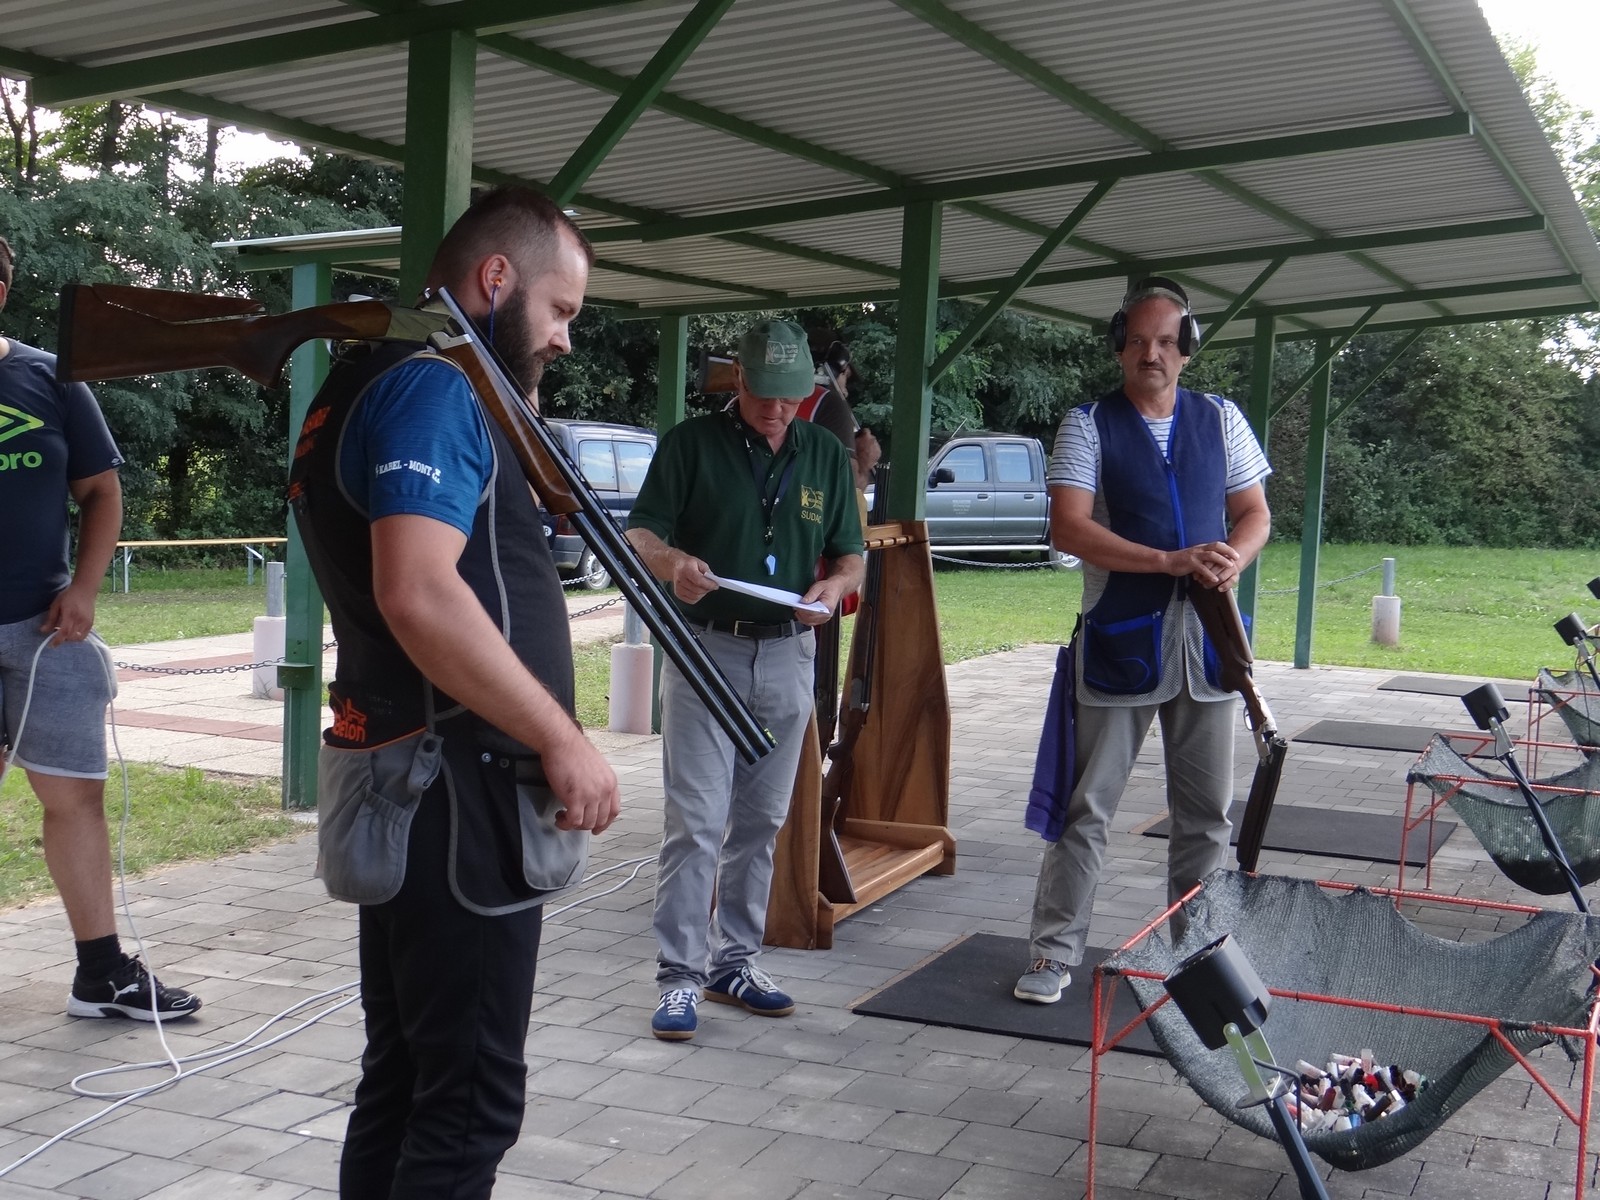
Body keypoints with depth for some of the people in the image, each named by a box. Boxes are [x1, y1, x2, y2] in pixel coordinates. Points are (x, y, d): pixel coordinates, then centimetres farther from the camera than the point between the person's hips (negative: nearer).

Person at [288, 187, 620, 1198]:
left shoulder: (380, 386, 18)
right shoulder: (432, 390, -14)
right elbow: (420, 595, -27)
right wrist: (563, 738, -21)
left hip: (403, 795, 10)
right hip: (457, 795, -10)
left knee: (404, 1081, 17)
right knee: (470, 1103, -2)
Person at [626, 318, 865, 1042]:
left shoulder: (826, 455, 10)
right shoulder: (691, 443, -1)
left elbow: (850, 555, 12)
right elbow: (638, 535, -5)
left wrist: (833, 587, -12)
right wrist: (672, 561, -28)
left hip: (788, 655, 4)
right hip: (705, 648, -4)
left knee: (761, 821, 10)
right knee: (695, 821, -8)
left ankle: (734, 964, 22)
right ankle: (679, 976, 0)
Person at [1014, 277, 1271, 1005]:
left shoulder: (1221, 420, 10)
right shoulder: (1089, 425, -1)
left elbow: (1255, 515, 12)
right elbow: (1067, 528, -12)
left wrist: (1232, 560, -12)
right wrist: (1170, 561, -20)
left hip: (1204, 638, 4)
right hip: (1119, 638, -3)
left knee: (1206, 809, 11)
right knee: (1087, 806, 1)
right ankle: (1055, 952, 10)